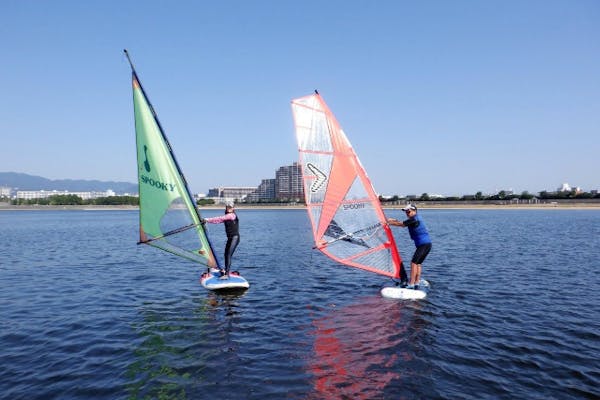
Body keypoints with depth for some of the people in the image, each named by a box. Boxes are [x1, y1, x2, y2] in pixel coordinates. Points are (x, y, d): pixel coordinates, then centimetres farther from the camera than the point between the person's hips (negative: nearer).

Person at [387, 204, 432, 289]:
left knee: (414, 263, -10)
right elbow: (403, 223, 24)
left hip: (424, 244, -10)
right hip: (427, 244, 10)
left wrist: (388, 223, 3)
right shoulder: (416, 218, 18)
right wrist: (392, 220, 19)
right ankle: (416, 284, 12)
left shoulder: (414, 219, -12)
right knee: (418, 263, 12)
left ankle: (411, 284, -11)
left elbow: (400, 224, -6)